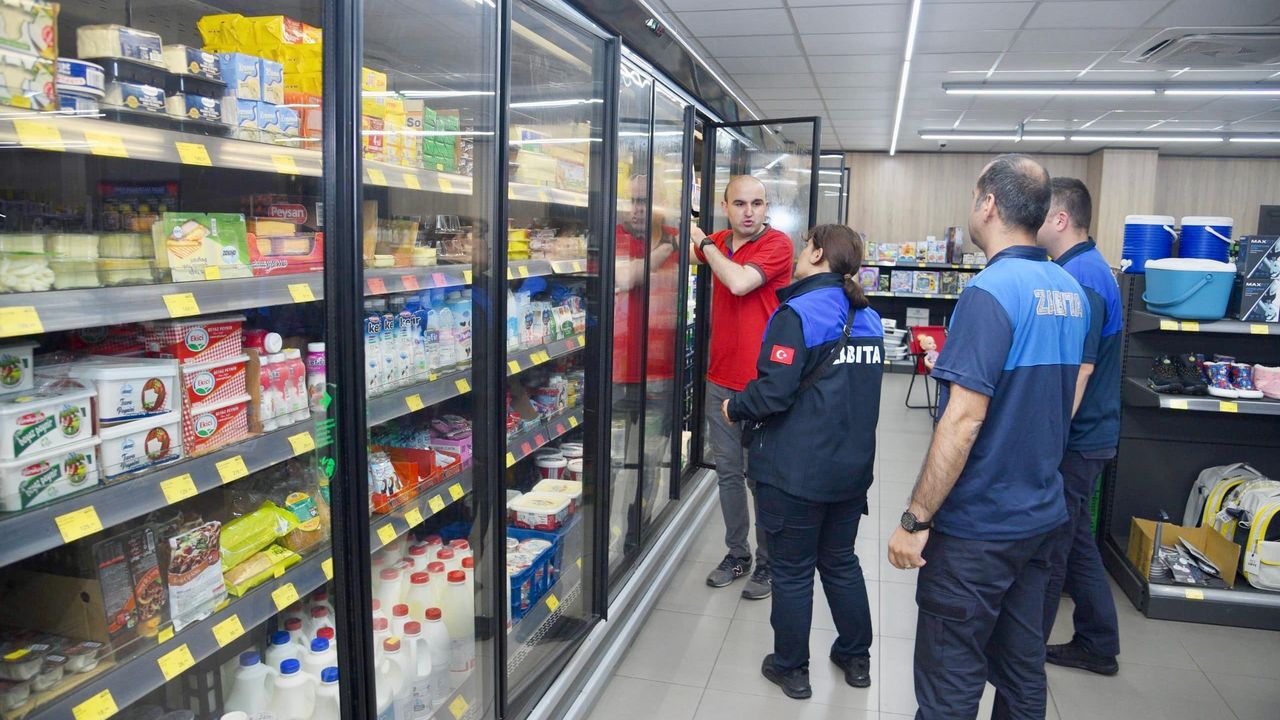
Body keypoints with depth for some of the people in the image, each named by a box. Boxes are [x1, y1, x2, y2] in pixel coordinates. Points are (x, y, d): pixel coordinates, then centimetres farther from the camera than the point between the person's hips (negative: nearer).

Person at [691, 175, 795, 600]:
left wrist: (704, 241, -12)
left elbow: (739, 282, -26)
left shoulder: (777, 244, -11)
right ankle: (737, 553, 29)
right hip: (721, 381, 6)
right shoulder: (718, 243, 9)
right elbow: (686, 255, 29)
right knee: (728, 472, 14)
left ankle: (768, 563, 19)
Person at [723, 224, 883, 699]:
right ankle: (856, 658, 36)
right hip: (851, 468, 7)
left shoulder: (797, 314, -17)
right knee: (841, 562, 22)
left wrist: (734, 408, -6)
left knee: (792, 572, 9)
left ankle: (791, 669, 24)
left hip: (795, 472, -7)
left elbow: (774, 393, -23)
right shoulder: (868, 319, 5)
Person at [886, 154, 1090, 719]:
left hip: (979, 526, -8)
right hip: (1042, 515, 9)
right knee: (1023, 672, 20)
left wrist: (914, 521, -19)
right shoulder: (1070, 291, 7)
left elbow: (963, 420, -24)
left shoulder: (991, 292, -20)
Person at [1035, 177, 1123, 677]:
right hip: (1081, 435, 10)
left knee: (1047, 552, 2)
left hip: (1072, 442, -10)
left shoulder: (1079, 280, -20)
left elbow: (1076, 372, -24)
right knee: (1074, 541, 19)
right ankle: (1098, 645, 33)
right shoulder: (1088, 269, 11)